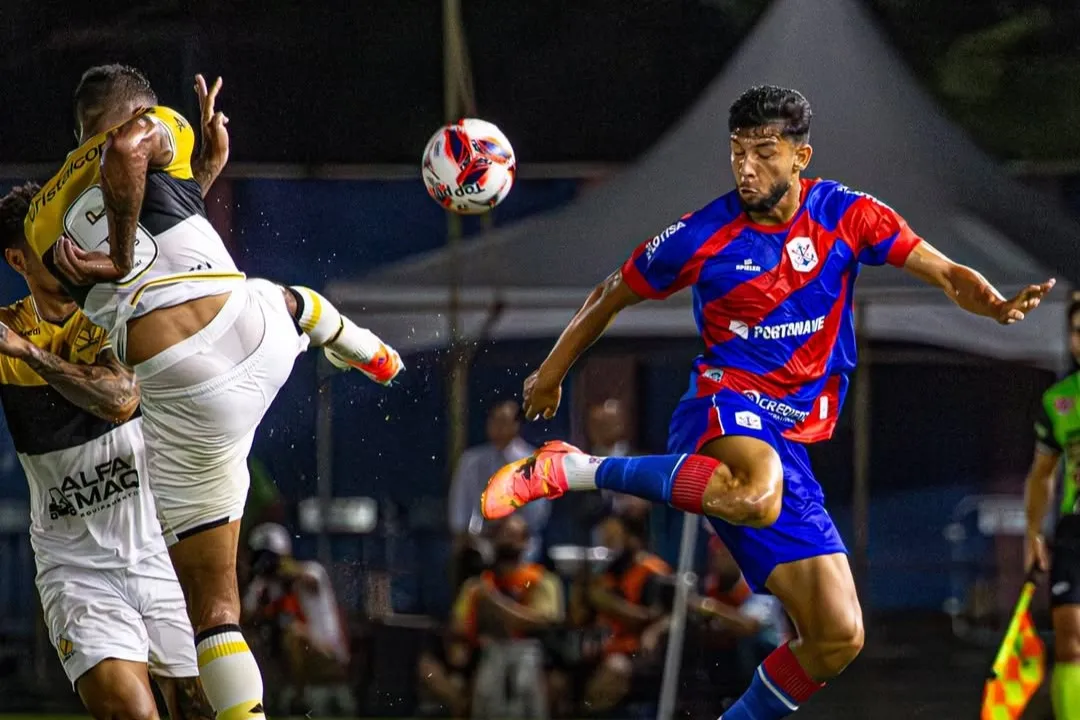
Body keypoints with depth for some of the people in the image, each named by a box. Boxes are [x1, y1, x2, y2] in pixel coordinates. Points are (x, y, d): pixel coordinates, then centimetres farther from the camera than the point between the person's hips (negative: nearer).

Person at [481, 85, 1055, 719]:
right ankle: (569, 469, -30)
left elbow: (947, 274, 0)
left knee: (838, 637, -2)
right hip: (725, 409, -5)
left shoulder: (846, 215, 2)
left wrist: (998, 306, -22)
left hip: (793, 442, 5)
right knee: (758, 496, -44)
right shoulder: (703, 238, -4)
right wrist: (552, 373, 22)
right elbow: (612, 298, 12)